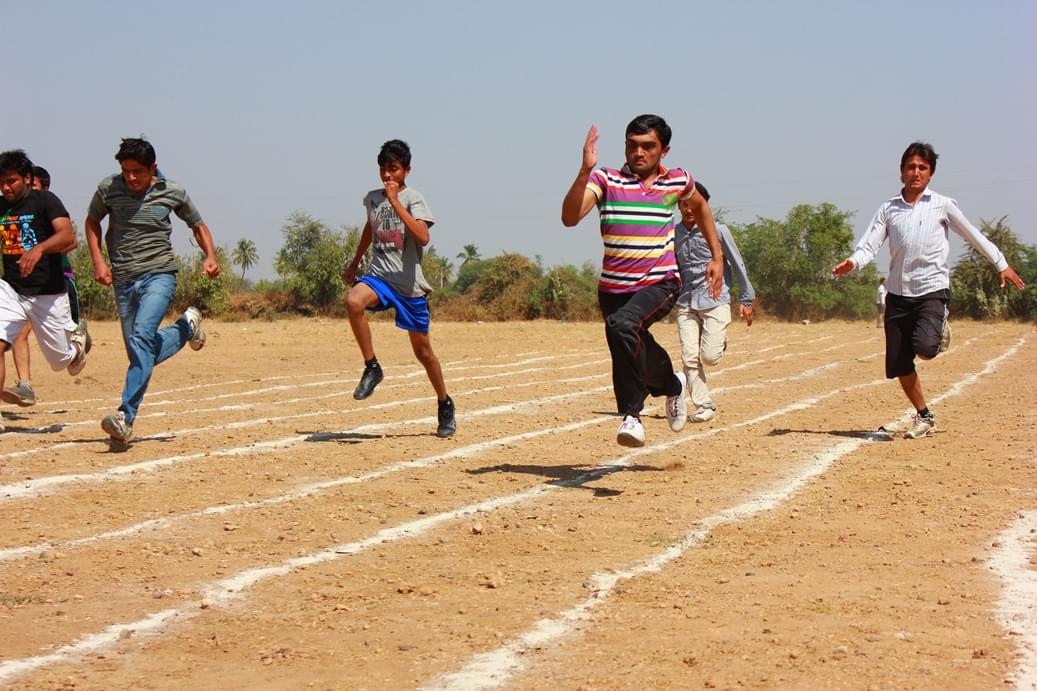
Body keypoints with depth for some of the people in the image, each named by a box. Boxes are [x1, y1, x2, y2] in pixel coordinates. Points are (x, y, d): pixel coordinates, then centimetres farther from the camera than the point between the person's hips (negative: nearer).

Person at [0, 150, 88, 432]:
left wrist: (38, 249, -41)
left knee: (59, 361, 8)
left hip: (49, 295, -4)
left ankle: (75, 337, 45)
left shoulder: (45, 201, -10)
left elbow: (68, 237, -25)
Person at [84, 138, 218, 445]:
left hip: (159, 274, -3)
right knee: (144, 354, 8)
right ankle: (187, 326, 39)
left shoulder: (173, 193, -1)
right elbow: (92, 221, 18)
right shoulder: (108, 189, 0)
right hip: (123, 281, 4)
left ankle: (126, 417, -33)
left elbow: (198, 225, 15)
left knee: (142, 336, -27)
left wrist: (210, 256, -1)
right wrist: (98, 261, 4)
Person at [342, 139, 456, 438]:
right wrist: (355, 263, 39)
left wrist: (395, 202, -25)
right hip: (379, 276, 3)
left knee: (422, 349, 5)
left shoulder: (413, 198, -8)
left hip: (409, 282, -3)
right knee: (353, 301, -32)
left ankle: (445, 405, 26)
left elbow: (423, 237, -25)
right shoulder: (372, 198, 9)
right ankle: (372, 368, -18)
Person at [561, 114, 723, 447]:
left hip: (660, 284, -2)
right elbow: (570, 217, -19)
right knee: (640, 359, 15)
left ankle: (631, 413, -26)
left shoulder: (677, 181, 3)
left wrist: (717, 256, 22)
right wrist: (585, 170, -29)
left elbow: (700, 206, 26)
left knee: (622, 324, -32)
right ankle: (673, 386, 50)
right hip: (613, 288, 2)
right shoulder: (605, 179, -4)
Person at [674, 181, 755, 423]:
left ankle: (721, 340, 23)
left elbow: (738, 265, 2)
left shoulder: (717, 230, -4)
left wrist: (746, 299, 2)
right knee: (690, 358, -7)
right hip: (686, 303, 3)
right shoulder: (673, 234, 6)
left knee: (710, 357, -11)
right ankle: (704, 407, -1)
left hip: (715, 301, -3)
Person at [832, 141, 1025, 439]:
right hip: (898, 293, 3)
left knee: (924, 348, -26)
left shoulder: (942, 205, 3)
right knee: (899, 366, 2)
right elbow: (870, 244, 0)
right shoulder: (888, 208, 7)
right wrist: (853, 262, -21)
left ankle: (940, 329, 10)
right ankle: (924, 417, 21)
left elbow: (974, 236, 12)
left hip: (932, 290, -3)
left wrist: (1002, 265, 13)